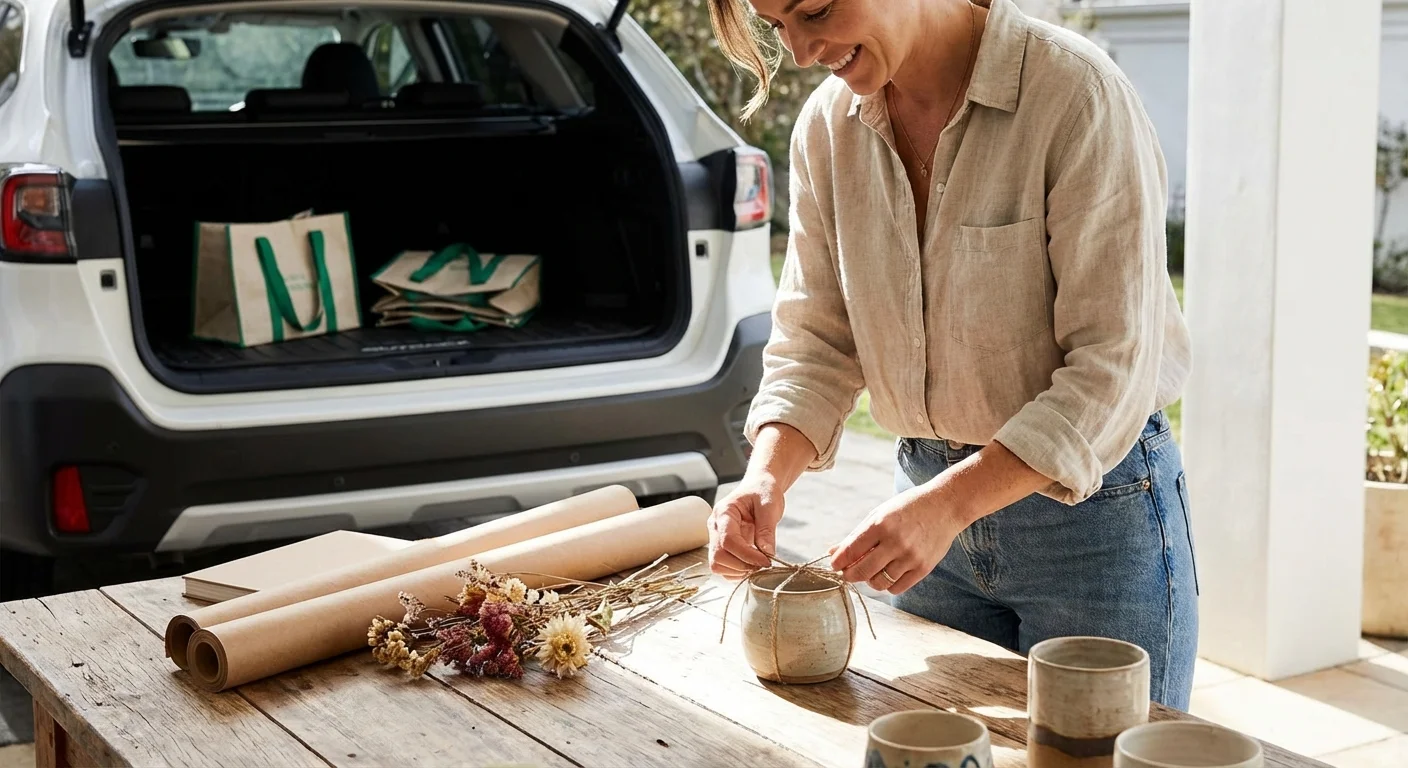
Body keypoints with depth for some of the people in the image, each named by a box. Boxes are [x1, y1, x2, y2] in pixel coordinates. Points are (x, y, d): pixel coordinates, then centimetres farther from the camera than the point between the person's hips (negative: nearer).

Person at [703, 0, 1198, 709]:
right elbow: (815, 340, 1)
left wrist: (949, 505, -30)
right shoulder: (828, 125, -1)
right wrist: (767, 476, -17)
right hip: (933, 501, 5)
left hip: (1092, 508, -5)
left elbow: (1114, 366, -22)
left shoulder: (1076, 94, -20)